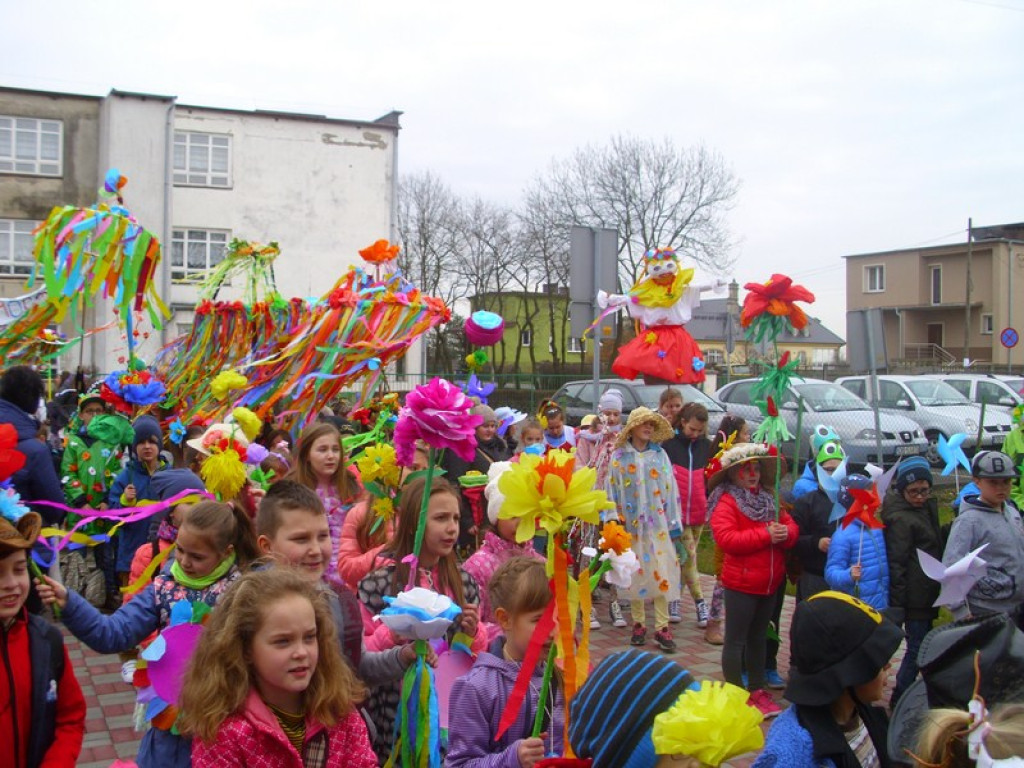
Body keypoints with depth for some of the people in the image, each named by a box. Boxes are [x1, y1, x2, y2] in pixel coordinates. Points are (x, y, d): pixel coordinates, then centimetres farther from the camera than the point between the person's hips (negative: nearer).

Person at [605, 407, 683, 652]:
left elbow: (671, 490, 4)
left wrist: (674, 526, 2)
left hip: (658, 524, 1)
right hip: (631, 524, -1)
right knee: (635, 574, 6)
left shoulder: (660, 455, 4)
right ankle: (638, 624, 19)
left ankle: (662, 627, 3)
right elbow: (612, 490, 1)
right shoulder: (619, 456, 0)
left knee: (662, 574, -3)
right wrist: (613, 520, -5)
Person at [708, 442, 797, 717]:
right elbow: (726, 538, -25)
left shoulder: (768, 499, 12)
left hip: (770, 584, 8)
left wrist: (785, 533, -16)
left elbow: (791, 527, 8)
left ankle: (757, 690, 30)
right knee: (735, 640, 3)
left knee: (758, 638, 19)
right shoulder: (726, 501, -12)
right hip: (741, 583, -8)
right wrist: (765, 535, -25)